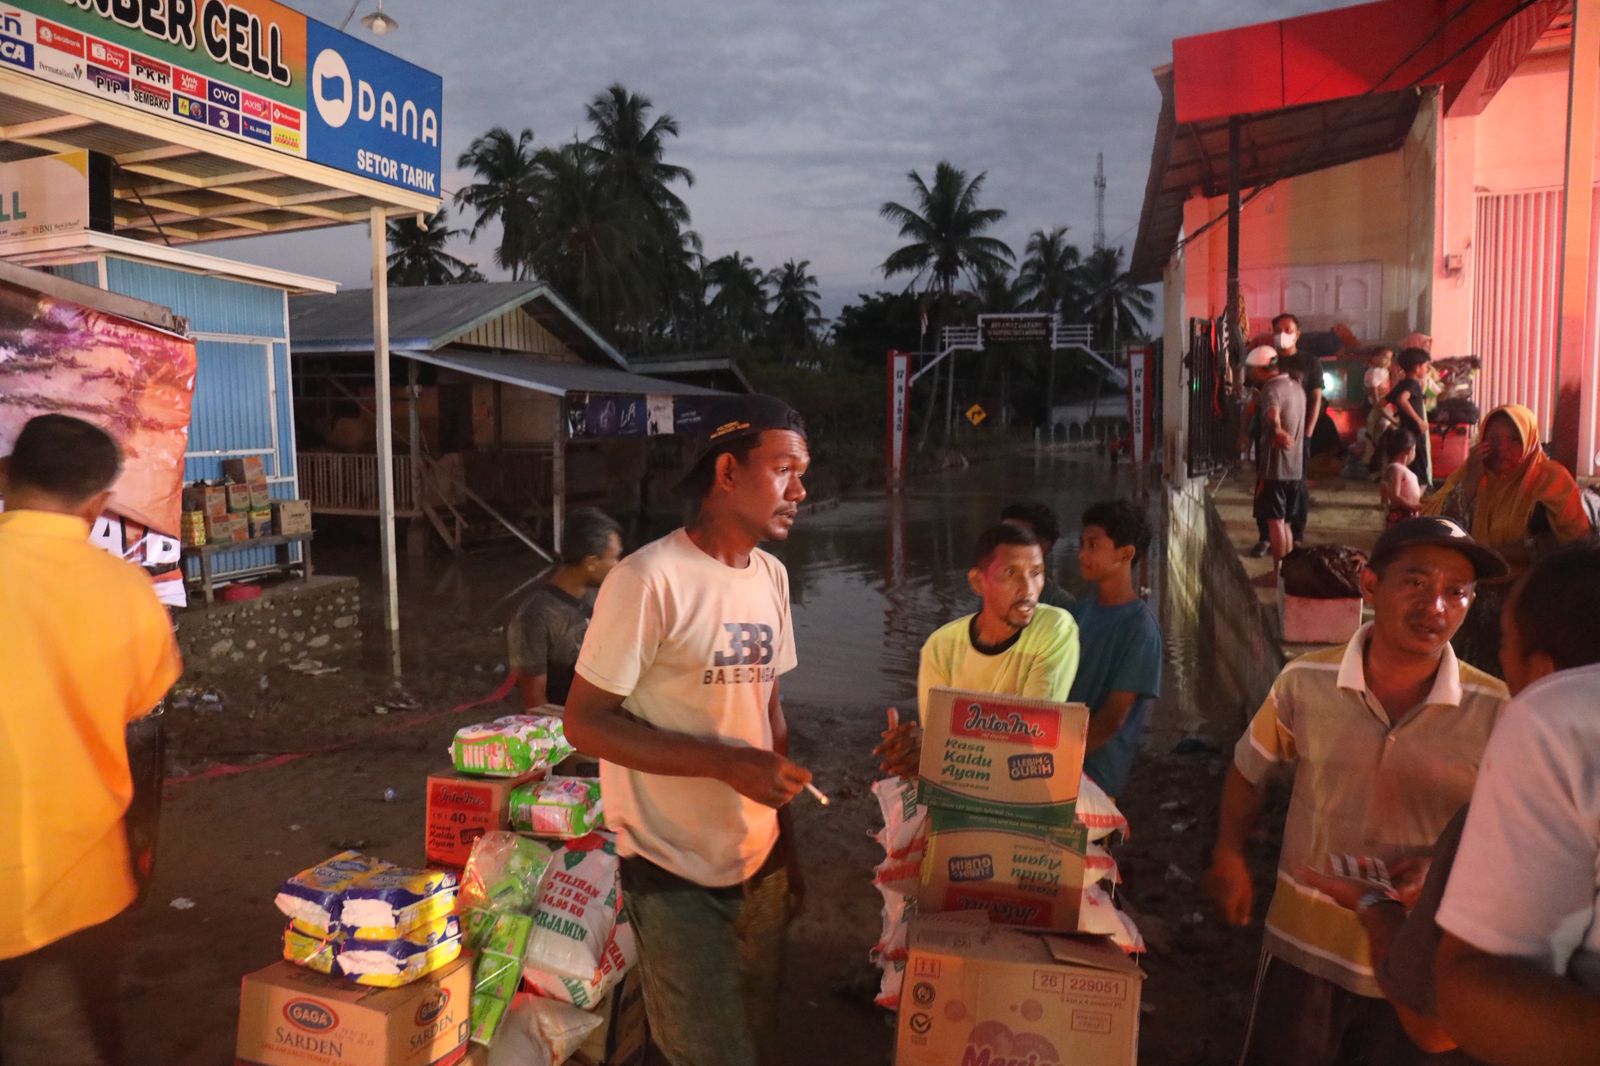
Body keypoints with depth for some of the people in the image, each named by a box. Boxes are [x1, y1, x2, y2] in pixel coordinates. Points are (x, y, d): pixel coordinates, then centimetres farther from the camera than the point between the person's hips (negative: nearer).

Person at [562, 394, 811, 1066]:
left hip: (761, 862, 7)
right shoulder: (651, 579, -19)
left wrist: (786, 839, 12)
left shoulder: (771, 576, 5)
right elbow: (585, 722, -17)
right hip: (678, 875, -7)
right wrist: (728, 763, -25)